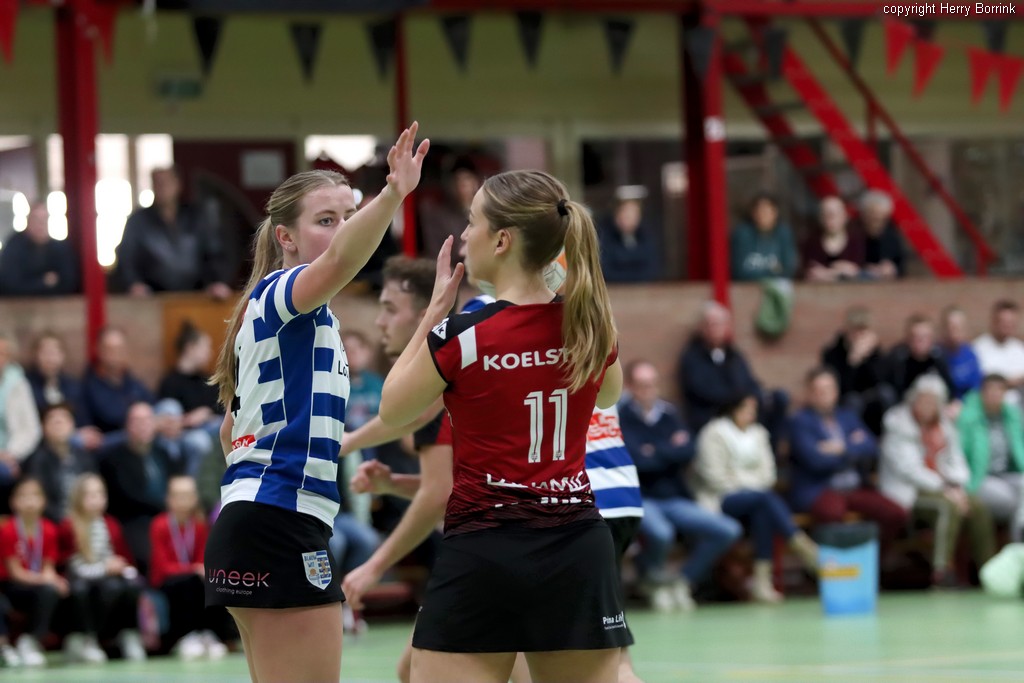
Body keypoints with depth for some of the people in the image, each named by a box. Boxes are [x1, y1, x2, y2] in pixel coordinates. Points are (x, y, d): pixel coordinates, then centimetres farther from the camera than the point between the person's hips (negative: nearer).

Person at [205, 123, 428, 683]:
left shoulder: (286, 313, 20)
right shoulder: (279, 292, -9)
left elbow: (231, 431, 27)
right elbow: (338, 261, -34)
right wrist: (393, 193, -50)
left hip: (249, 523, 11)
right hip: (282, 520, -11)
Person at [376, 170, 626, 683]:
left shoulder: (460, 337, -11)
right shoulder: (592, 326, 2)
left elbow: (392, 410, 7)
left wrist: (435, 309, 10)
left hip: (484, 552, -5)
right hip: (577, 549, 5)